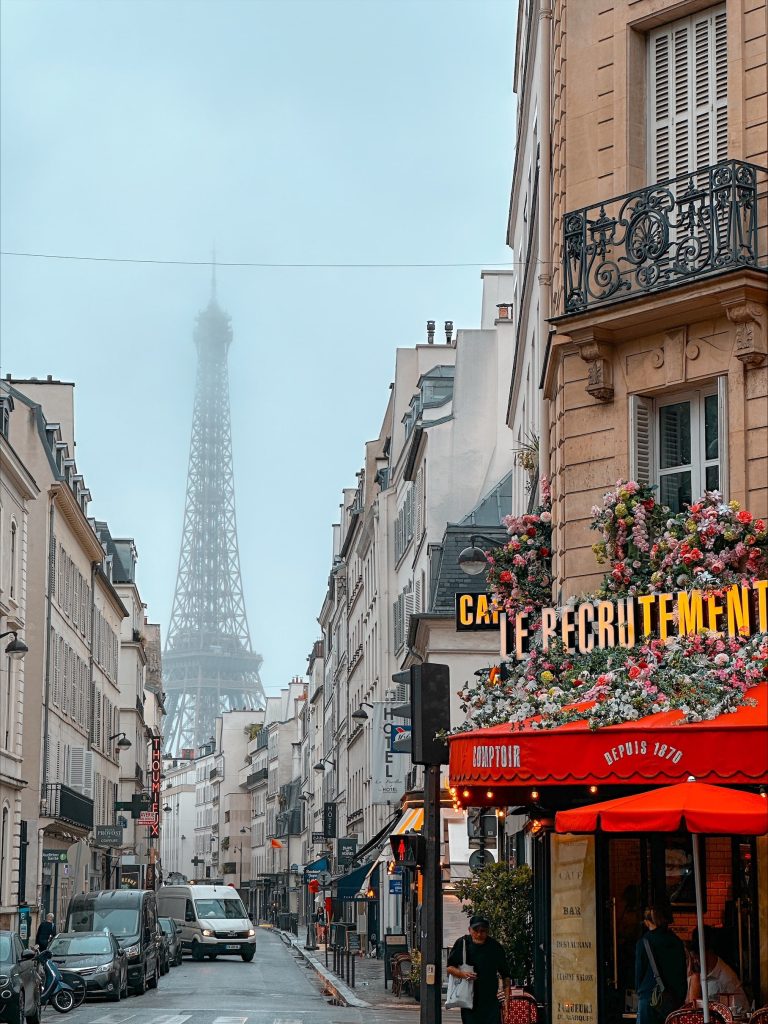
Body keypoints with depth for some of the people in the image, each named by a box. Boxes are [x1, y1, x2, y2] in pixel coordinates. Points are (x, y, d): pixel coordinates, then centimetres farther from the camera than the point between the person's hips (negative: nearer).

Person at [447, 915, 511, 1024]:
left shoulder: (495, 947, 1)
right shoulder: (462, 943, 1)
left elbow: (505, 975, 6)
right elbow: (450, 968, 6)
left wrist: (506, 998, -1)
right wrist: (463, 973, -15)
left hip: (491, 1002, 0)